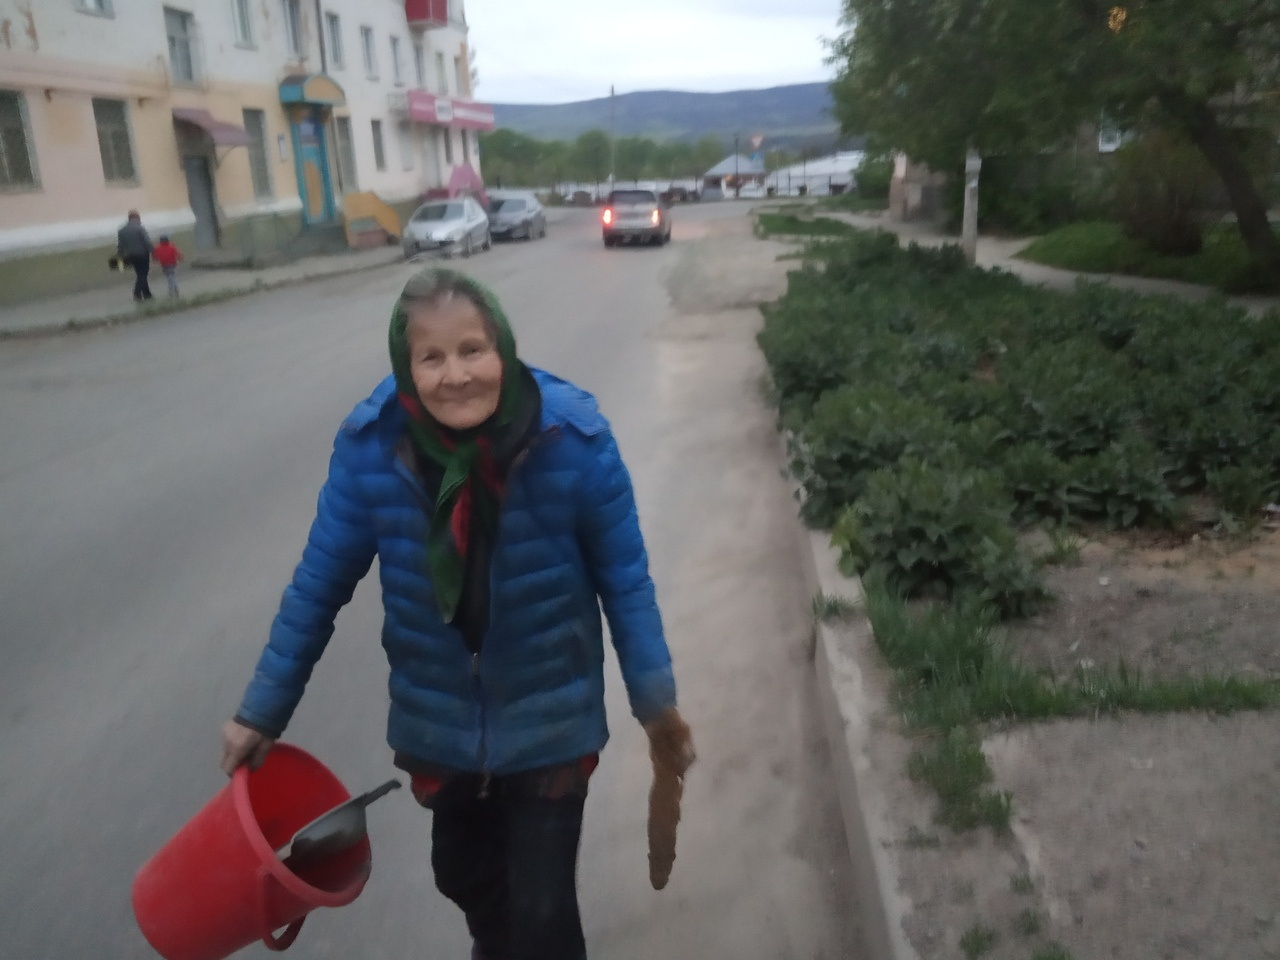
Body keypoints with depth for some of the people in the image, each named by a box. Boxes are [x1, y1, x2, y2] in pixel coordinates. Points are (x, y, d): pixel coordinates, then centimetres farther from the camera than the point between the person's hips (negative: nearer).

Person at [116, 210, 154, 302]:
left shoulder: (122, 231, 5)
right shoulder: (139, 228, -12)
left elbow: (120, 246, 6)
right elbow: (147, 242, -17)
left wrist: (121, 256, 12)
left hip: (131, 256, 5)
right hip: (142, 255, -5)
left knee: (140, 275, 16)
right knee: (143, 275, 0)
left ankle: (147, 294, 17)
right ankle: (137, 293, -13)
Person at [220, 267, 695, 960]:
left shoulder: (575, 440, -24)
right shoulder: (370, 445, -20)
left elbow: (623, 579, -13)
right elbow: (322, 581, -7)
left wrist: (656, 703, -5)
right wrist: (264, 710, 0)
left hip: (549, 722, -3)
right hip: (440, 723, 3)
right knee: (462, 873, 27)